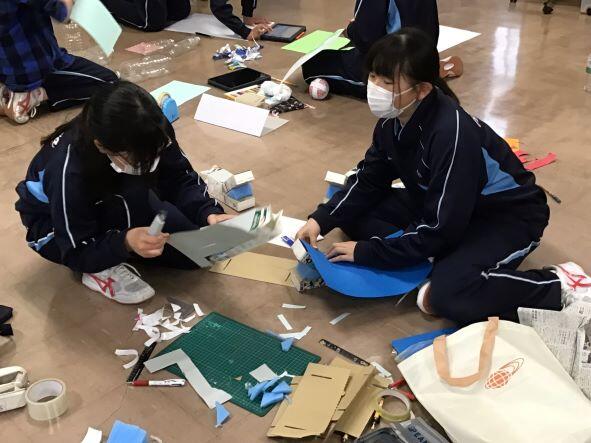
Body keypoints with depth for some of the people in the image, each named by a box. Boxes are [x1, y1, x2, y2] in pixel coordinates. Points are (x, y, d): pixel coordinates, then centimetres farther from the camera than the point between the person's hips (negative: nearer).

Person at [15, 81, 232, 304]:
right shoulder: (69, 171, -38)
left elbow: (180, 179, -15)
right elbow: (78, 252, -30)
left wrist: (208, 213, -34)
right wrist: (125, 243, -49)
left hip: (112, 204, 5)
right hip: (55, 229, -5)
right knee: (134, 194, -36)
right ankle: (103, 267, -17)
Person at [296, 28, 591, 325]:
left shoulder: (452, 134, -35)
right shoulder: (393, 120, -10)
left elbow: (440, 228, -31)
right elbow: (369, 180, 3)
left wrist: (365, 252, -25)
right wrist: (322, 219, -13)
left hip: (507, 215, -8)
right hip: (441, 204, 8)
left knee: (448, 295, -34)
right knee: (354, 215, -3)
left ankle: (562, 285, -14)